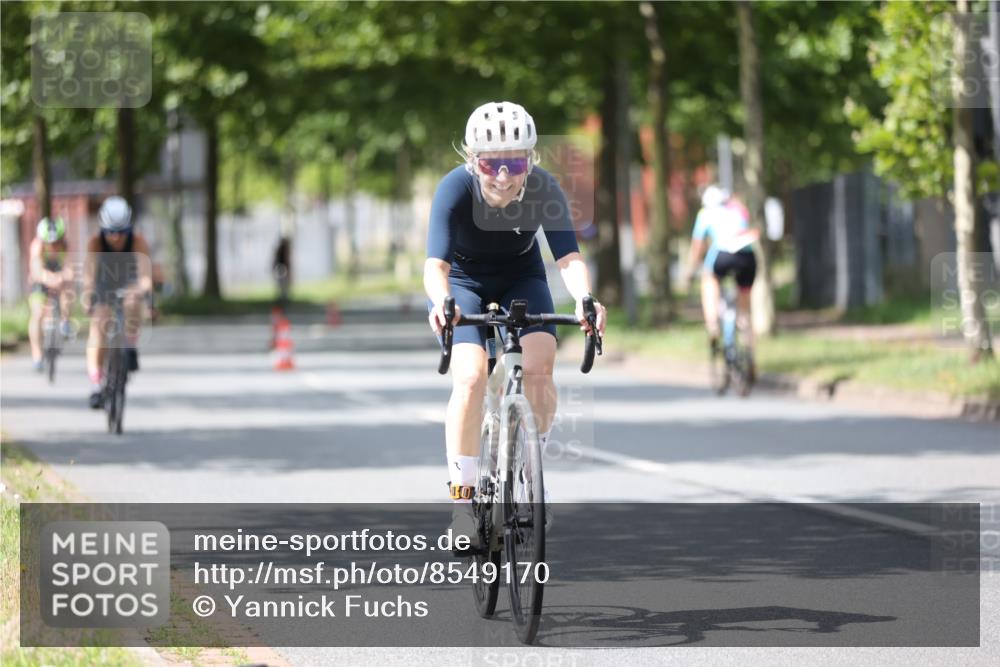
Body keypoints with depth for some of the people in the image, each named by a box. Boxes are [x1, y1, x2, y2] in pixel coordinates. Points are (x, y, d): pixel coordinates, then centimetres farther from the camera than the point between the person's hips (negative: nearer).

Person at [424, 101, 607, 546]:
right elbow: (436, 263, -38)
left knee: (539, 366, -23)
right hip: (463, 283, -2)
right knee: (471, 378, -24)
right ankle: (462, 498, -15)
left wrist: (584, 298, -55)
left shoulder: (544, 190, -26)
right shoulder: (455, 189, -31)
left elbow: (569, 257, -33)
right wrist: (441, 303, -60)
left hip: (521, 280, 2)